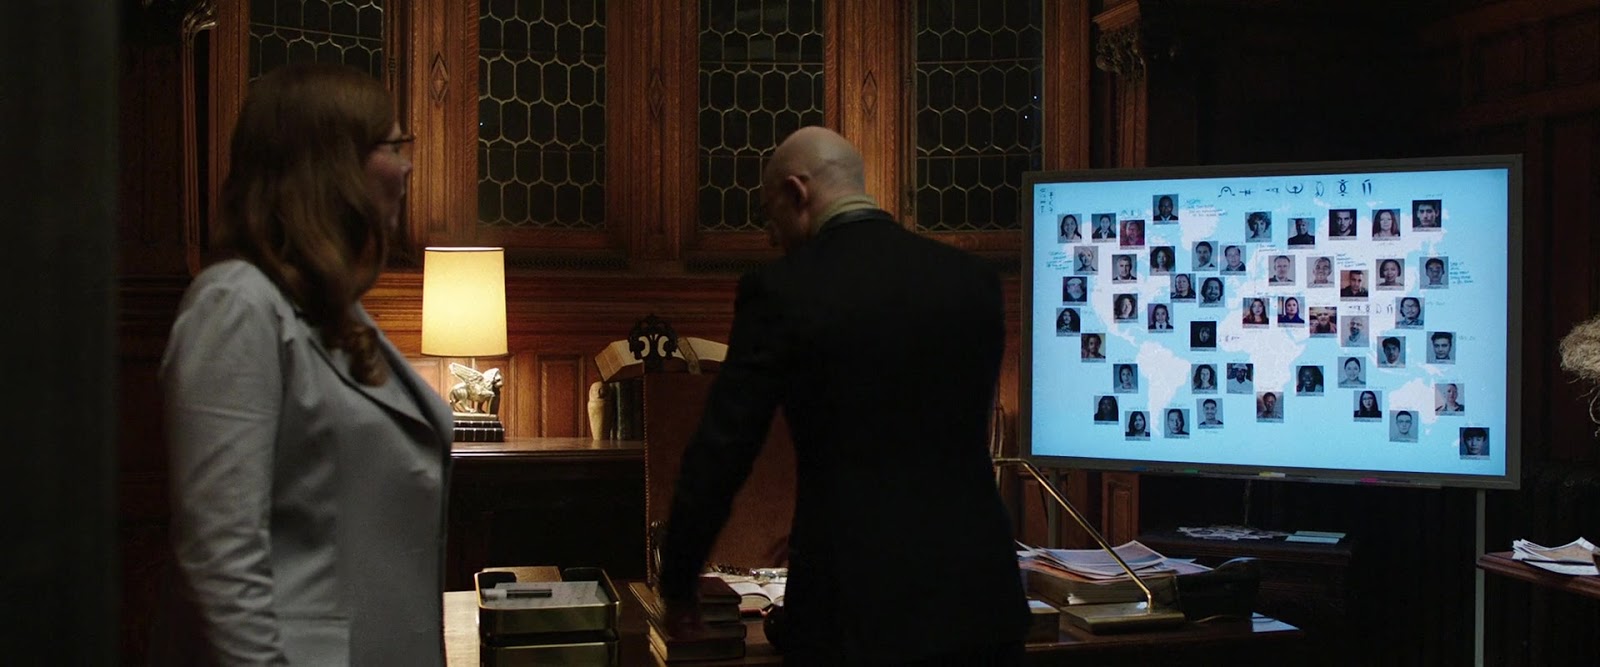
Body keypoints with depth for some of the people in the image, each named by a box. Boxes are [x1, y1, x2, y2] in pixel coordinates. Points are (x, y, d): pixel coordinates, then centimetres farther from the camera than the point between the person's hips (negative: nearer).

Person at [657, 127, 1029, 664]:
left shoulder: (781, 291, -9)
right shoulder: (975, 279, 4)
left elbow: (720, 453, -7)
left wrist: (677, 589, 6)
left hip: (861, 605, -4)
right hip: (979, 595, 4)